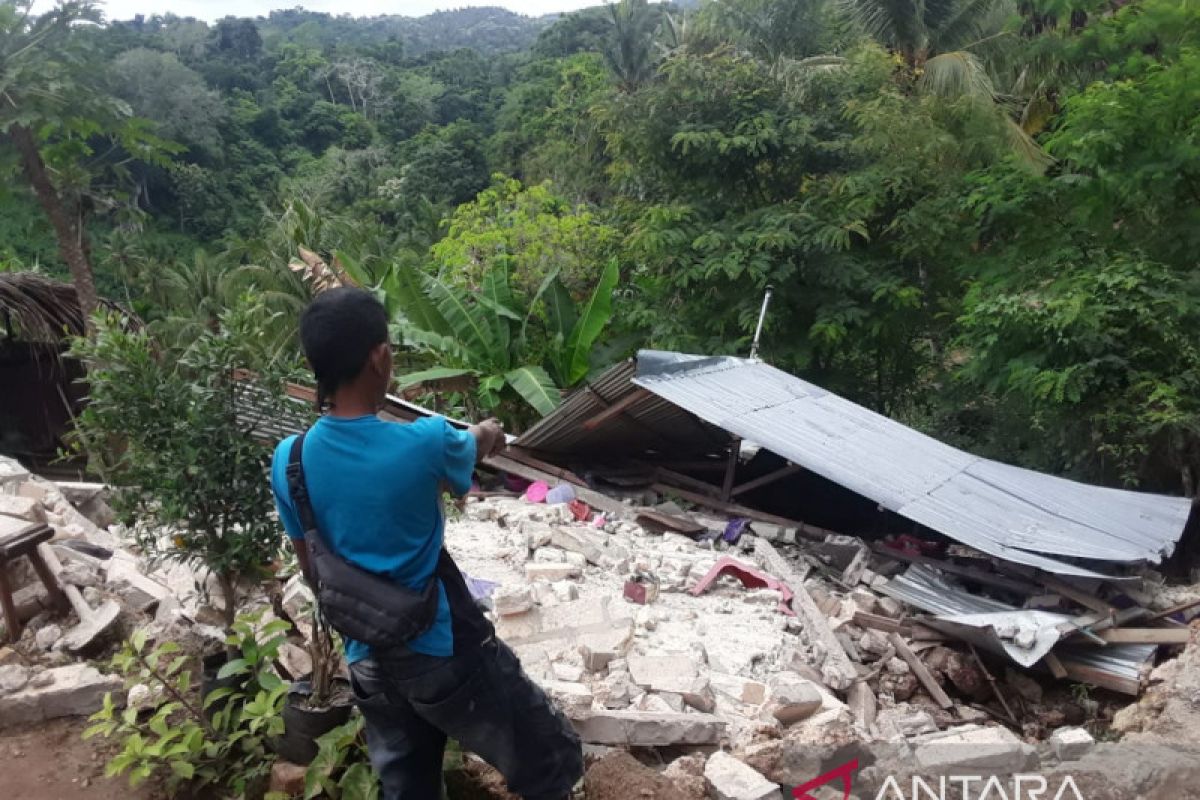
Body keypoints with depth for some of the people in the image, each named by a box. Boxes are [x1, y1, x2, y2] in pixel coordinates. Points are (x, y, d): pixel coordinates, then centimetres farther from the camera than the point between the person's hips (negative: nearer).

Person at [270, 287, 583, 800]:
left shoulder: (288, 461, -8)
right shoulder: (423, 443, -22)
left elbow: (311, 570, 6)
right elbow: (475, 447, 4)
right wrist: (487, 434, 28)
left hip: (368, 661, 6)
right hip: (446, 652, -5)